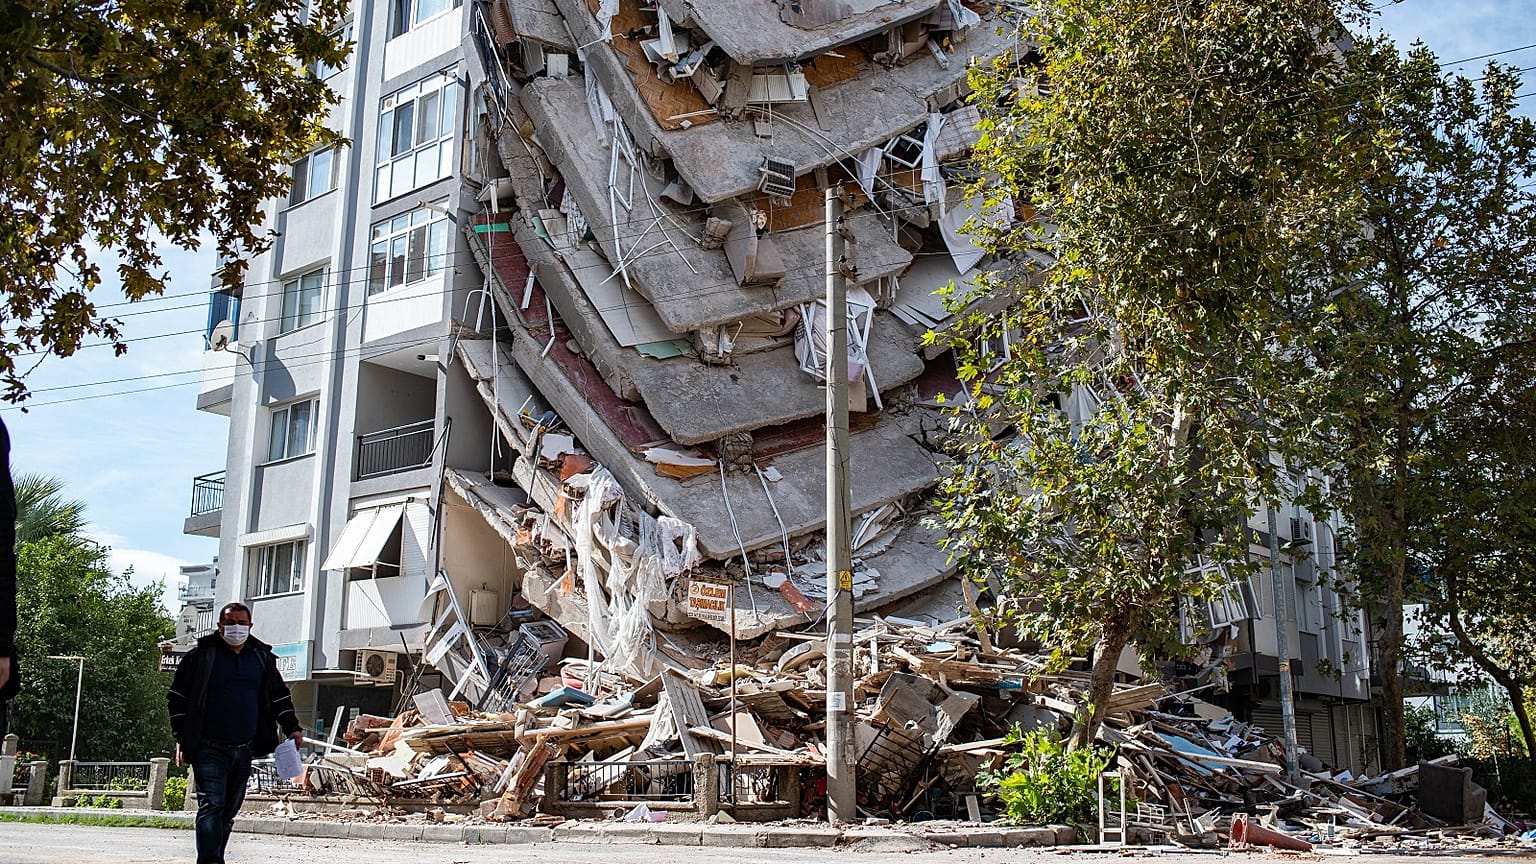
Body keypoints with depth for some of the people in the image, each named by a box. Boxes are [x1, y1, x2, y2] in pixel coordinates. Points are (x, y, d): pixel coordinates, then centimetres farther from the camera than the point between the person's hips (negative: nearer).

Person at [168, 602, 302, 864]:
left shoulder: (262, 657, 12)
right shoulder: (202, 656, 1)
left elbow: (280, 696, 21)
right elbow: (177, 696, 3)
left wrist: (292, 728, 11)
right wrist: (181, 737, -3)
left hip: (244, 751, 4)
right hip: (209, 749, -4)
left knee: (229, 811, 10)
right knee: (211, 805, -14)